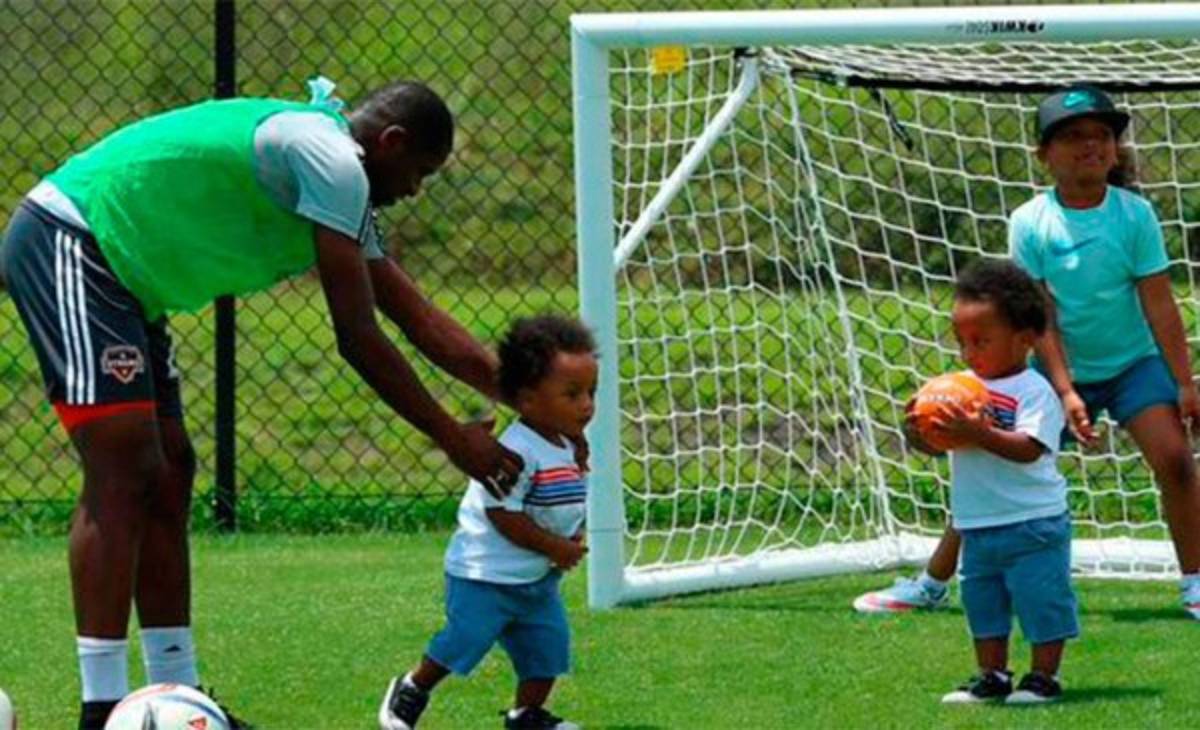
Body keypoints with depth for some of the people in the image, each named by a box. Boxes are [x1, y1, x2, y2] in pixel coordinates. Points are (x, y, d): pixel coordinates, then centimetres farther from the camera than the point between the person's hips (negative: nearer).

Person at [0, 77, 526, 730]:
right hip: (66, 241, -11)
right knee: (123, 474, -17)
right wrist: (453, 438, -7)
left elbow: (419, 316, 21)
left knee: (166, 475, 10)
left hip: (118, 277, 11)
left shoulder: (336, 175, 17)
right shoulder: (332, 160, -15)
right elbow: (357, 338, -14)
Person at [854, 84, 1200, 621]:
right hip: (1059, 370, 1)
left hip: (1134, 363, -1)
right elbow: (1041, 315, -12)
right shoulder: (1029, 223, -11)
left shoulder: (1135, 214, -11)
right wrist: (1064, 391, -19)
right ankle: (931, 584, 16)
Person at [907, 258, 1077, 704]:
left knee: (1041, 600, -1)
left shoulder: (1034, 391, -13)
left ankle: (1044, 677, 9)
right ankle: (991, 677, 24)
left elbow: (1028, 449, -25)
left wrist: (980, 434, -35)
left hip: (1032, 523, -7)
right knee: (982, 603, 14)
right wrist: (917, 432, -15)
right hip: (978, 527, 7)